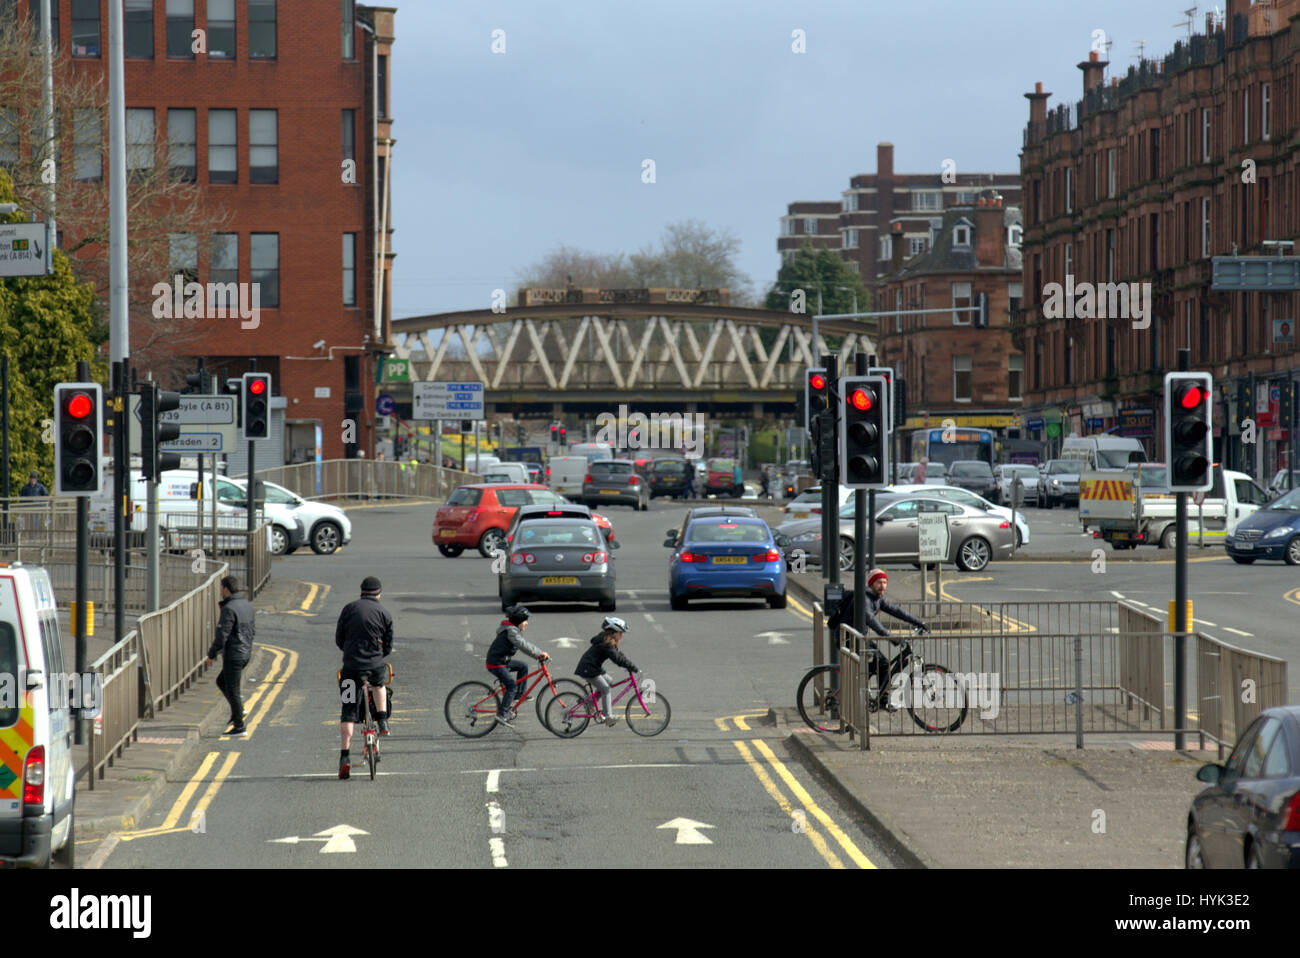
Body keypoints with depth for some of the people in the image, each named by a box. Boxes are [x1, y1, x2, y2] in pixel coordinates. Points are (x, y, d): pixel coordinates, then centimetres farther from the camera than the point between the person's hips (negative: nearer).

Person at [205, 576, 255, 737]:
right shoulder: (247, 605, 8)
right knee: (221, 681, 24)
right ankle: (238, 709, 15)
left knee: (232, 689, -1)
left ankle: (239, 728, 3)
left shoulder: (229, 609, -20)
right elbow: (253, 629, 16)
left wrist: (211, 655, -10)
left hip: (233, 654, -9)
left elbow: (222, 636, -20)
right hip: (246, 653, 9)